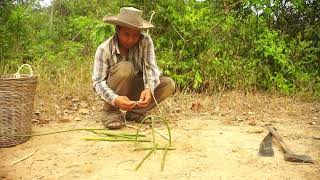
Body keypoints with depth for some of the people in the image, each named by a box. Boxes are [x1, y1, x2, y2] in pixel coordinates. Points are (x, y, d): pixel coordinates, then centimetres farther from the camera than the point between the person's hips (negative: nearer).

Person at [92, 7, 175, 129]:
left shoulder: (146, 41, -16)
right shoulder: (104, 49, -22)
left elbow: (151, 67, -23)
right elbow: (98, 82, -26)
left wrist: (149, 89, -44)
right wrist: (115, 99, -45)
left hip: (135, 90, 3)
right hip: (115, 92, -3)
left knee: (169, 84, -17)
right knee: (125, 68, -34)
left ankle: (135, 112, -5)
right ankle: (110, 111, -15)